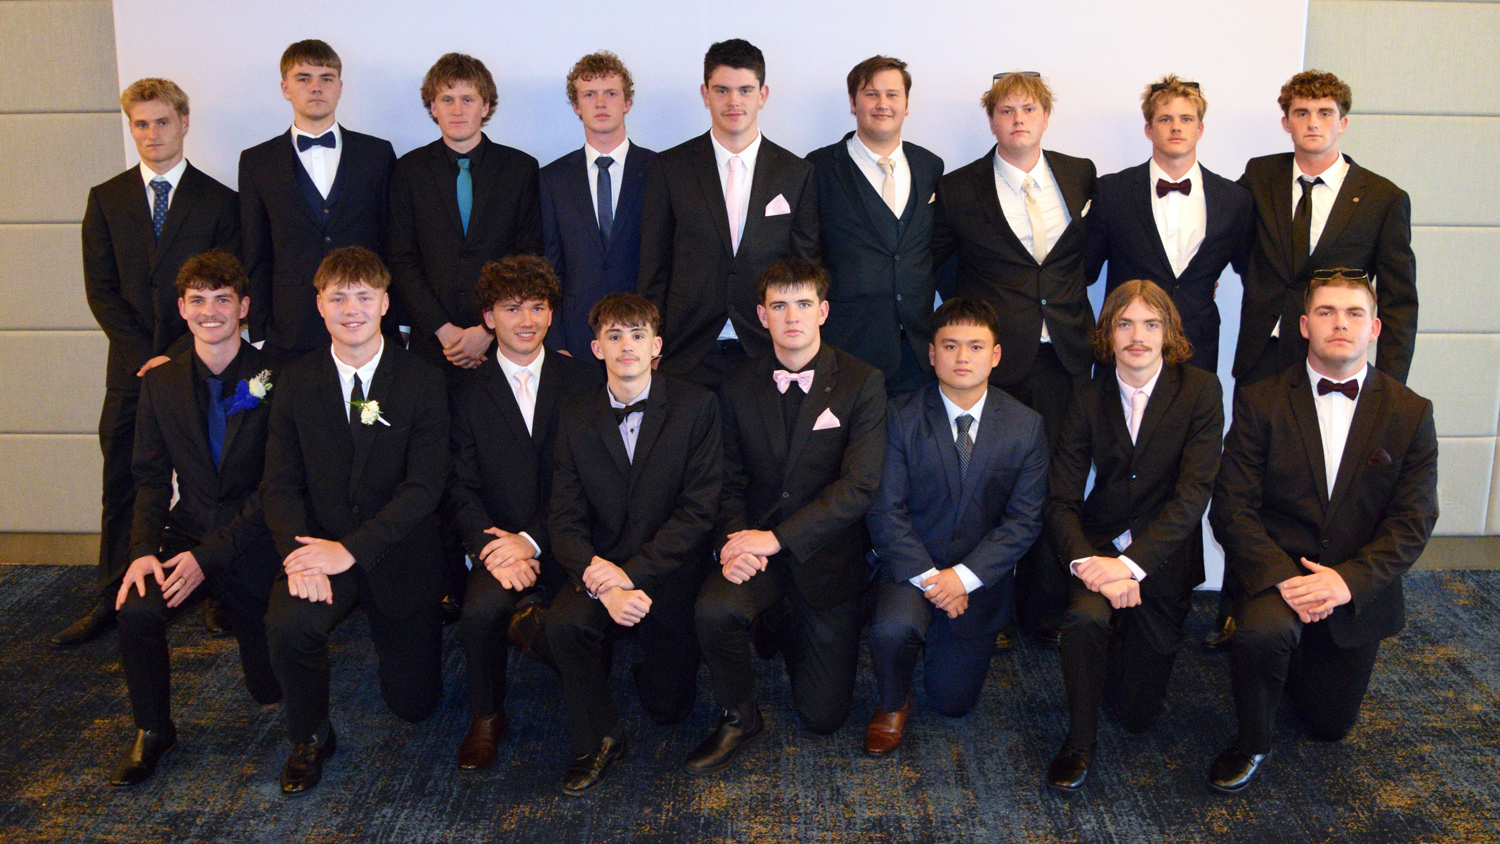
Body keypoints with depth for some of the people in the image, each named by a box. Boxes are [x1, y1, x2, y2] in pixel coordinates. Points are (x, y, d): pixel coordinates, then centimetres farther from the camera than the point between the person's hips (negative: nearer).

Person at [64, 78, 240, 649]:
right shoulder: (106, 200, 10)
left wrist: (177, 355, -10)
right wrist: (145, 355, -7)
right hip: (131, 367, 2)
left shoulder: (219, 201, 3)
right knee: (122, 488, 5)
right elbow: (101, 290, 4)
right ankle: (111, 600, 15)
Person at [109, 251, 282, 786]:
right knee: (137, 611, -26)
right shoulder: (160, 383, 6)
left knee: (272, 688, -2)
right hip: (188, 530, 3)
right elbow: (151, 478, 6)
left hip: (253, 538, -3)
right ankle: (152, 731, 1)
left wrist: (208, 556, -19)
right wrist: (144, 550, -12)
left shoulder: (274, 380, -9)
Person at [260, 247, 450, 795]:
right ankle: (310, 737, -1)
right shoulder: (297, 381, 1)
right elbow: (280, 483, -2)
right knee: (287, 623, -32)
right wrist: (298, 552, -22)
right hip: (319, 547, 1)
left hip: (396, 556, -1)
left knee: (413, 703, 7)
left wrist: (352, 548, -25)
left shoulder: (422, 381, -7)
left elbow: (425, 485, -14)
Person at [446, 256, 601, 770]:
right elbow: (462, 489, 3)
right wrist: (491, 545, -17)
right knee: (481, 610, -29)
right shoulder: (469, 394, 9)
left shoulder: (584, 382, 7)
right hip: (500, 541, 1)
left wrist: (532, 540, -13)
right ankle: (487, 717, -1)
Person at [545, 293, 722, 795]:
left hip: (670, 571, -1)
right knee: (564, 622, -30)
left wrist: (632, 572, -21)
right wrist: (605, 587, -22)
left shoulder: (696, 407, -8)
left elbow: (698, 510, -13)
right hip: (604, 568, 1)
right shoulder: (576, 420, 1)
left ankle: (655, 663, 41)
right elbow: (565, 521, -4)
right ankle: (597, 739, -6)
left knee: (668, 707, 5)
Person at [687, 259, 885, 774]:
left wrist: (777, 538, -23)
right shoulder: (738, 389, 2)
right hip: (758, 553, 1)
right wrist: (732, 545, -17)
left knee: (823, 716, 3)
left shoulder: (861, 383, -8)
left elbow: (860, 485, -16)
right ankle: (738, 718, -3)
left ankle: (792, 633, 36)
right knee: (713, 610, -33)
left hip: (826, 555, -1)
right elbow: (730, 485, 4)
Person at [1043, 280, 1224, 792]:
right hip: (1100, 544, 1)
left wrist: (1130, 564, -26)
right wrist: (1087, 563, -25)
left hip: (1164, 555, -1)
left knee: (1137, 712, 2)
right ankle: (1079, 741, -9)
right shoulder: (1088, 398, -1)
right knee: (1085, 617, -33)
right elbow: (1060, 500, -5)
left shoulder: (1200, 391, -7)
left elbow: (1194, 493, -16)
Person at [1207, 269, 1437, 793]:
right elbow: (1232, 508, -11)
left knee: (1331, 725, 12)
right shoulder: (1260, 402, -7)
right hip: (1273, 568, -2)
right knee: (1263, 631, -36)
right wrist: (1282, 577, -25)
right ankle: (1250, 743, -8)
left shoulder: (1411, 414, -2)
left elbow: (1413, 522, -6)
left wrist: (1348, 579, -22)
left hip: (1359, 588, 3)